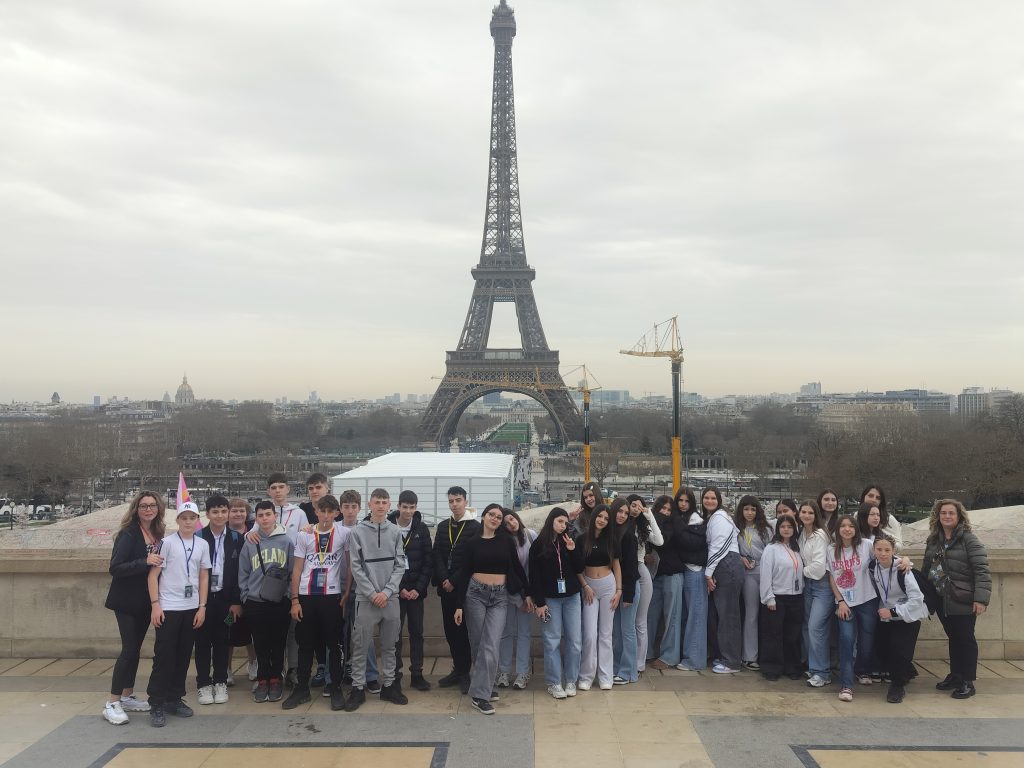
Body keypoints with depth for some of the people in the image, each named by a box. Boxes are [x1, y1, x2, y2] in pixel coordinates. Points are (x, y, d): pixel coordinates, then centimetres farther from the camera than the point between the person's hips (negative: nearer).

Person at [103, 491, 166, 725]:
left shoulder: (158, 534, 5)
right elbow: (115, 568, -20)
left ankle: (127, 697, 23)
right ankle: (112, 704, -1)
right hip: (127, 601, -6)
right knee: (129, 648, -8)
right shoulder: (128, 534, -13)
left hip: (145, 601, 6)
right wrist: (145, 562, -29)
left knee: (135, 648, 13)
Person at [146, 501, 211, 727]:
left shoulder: (202, 544, 6)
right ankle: (156, 705, 5)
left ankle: (174, 699, 21)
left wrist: (202, 606, 5)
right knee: (164, 657, -3)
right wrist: (155, 604, -12)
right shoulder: (167, 542, -5)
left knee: (183, 656, 9)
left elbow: (204, 577, 10)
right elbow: (153, 575, -6)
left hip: (191, 608, 4)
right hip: (168, 608, -4)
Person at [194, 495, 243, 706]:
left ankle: (220, 682, 19)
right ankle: (203, 684, 16)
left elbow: (241, 572, 1)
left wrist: (237, 601, -3)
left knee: (222, 641, 7)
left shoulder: (237, 539, 2)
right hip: (202, 597, -1)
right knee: (202, 641, 6)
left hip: (225, 598, 1)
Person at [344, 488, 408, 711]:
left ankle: (388, 686, 22)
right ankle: (358, 688, 13)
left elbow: (399, 565, 2)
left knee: (389, 645, 11)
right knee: (360, 646, 2)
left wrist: (387, 592, -9)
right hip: (366, 598, -2)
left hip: (390, 598, 3)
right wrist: (372, 593, -11)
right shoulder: (358, 531, -4)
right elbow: (356, 567, -6)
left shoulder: (395, 531, 3)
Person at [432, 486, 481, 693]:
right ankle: (458, 669, 20)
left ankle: (465, 672, 10)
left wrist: (454, 580, -13)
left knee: (464, 629, 0)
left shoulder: (475, 527, -5)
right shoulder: (442, 526, 11)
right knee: (450, 629, 9)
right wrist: (444, 579, -9)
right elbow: (437, 555, 5)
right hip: (446, 587, 5)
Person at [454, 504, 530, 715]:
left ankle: (480, 694, 0)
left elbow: (517, 568, 9)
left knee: (491, 646, -8)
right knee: (478, 644, 6)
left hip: (500, 597, 0)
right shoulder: (472, 543, 2)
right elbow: (464, 574, 0)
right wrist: (459, 605, -4)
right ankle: (484, 686, 22)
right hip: (475, 593, 0)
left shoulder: (507, 541, 4)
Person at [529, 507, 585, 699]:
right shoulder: (538, 545, -4)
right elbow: (534, 576, -5)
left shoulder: (570, 542, 6)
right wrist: (539, 602, -9)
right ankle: (554, 682, 10)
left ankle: (570, 680, 17)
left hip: (571, 597, 3)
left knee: (574, 640, 4)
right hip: (550, 599, -3)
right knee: (552, 641, 0)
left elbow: (580, 569, 5)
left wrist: (573, 550, -10)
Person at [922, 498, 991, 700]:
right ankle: (955, 676, 27)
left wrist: (981, 598, -22)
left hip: (963, 601, -5)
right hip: (942, 600, 5)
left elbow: (982, 570, -15)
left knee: (966, 639, 3)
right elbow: (926, 569, 16)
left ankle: (968, 682, 12)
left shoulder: (968, 539, -10)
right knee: (953, 638, 15)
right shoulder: (933, 540, 9)